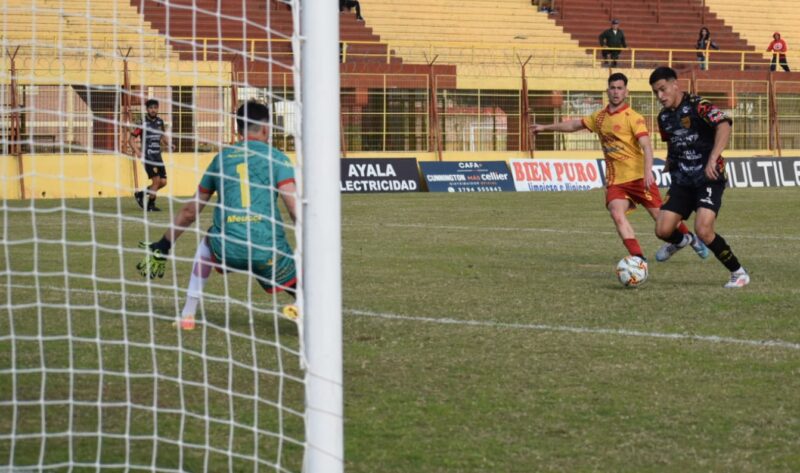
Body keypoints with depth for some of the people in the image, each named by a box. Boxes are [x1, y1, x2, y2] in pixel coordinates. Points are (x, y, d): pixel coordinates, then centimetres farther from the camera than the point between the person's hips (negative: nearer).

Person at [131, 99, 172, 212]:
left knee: (163, 182, 2)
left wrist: (168, 144, 6)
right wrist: (137, 152, -18)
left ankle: (140, 194, 22)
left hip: (158, 156, 6)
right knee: (156, 180, -13)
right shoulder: (143, 123, -8)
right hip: (147, 155, -6)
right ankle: (150, 205, 4)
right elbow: (132, 140, -6)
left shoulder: (160, 122, 8)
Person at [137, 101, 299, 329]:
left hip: (227, 250, 3)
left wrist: (163, 246, 31)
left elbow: (190, 211, 23)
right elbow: (295, 207, -8)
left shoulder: (221, 159, 17)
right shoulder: (275, 158, 6)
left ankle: (188, 315, 28)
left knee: (208, 240, 37)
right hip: (268, 251, -3)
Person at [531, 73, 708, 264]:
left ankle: (690, 238, 29)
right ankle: (639, 259, -25)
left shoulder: (633, 118, -9)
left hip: (638, 176, -5)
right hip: (615, 180, 5)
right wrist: (546, 128, 33)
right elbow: (575, 124, 27)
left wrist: (648, 171, -33)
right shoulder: (599, 117, 11)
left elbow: (646, 146, -19)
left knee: (660, 215, -1)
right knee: (617, 214, -21)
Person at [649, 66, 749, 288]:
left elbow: (724, 126, -30)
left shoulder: (698, 106, -13)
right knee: (662, 230, -3)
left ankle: (739, 273, -4)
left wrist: (713, 159, -40)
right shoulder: (664, 117, 10)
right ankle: (680, 241, 35)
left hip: (708, 179, -6)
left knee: (703, 230, -23)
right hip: (681, 182, 6)